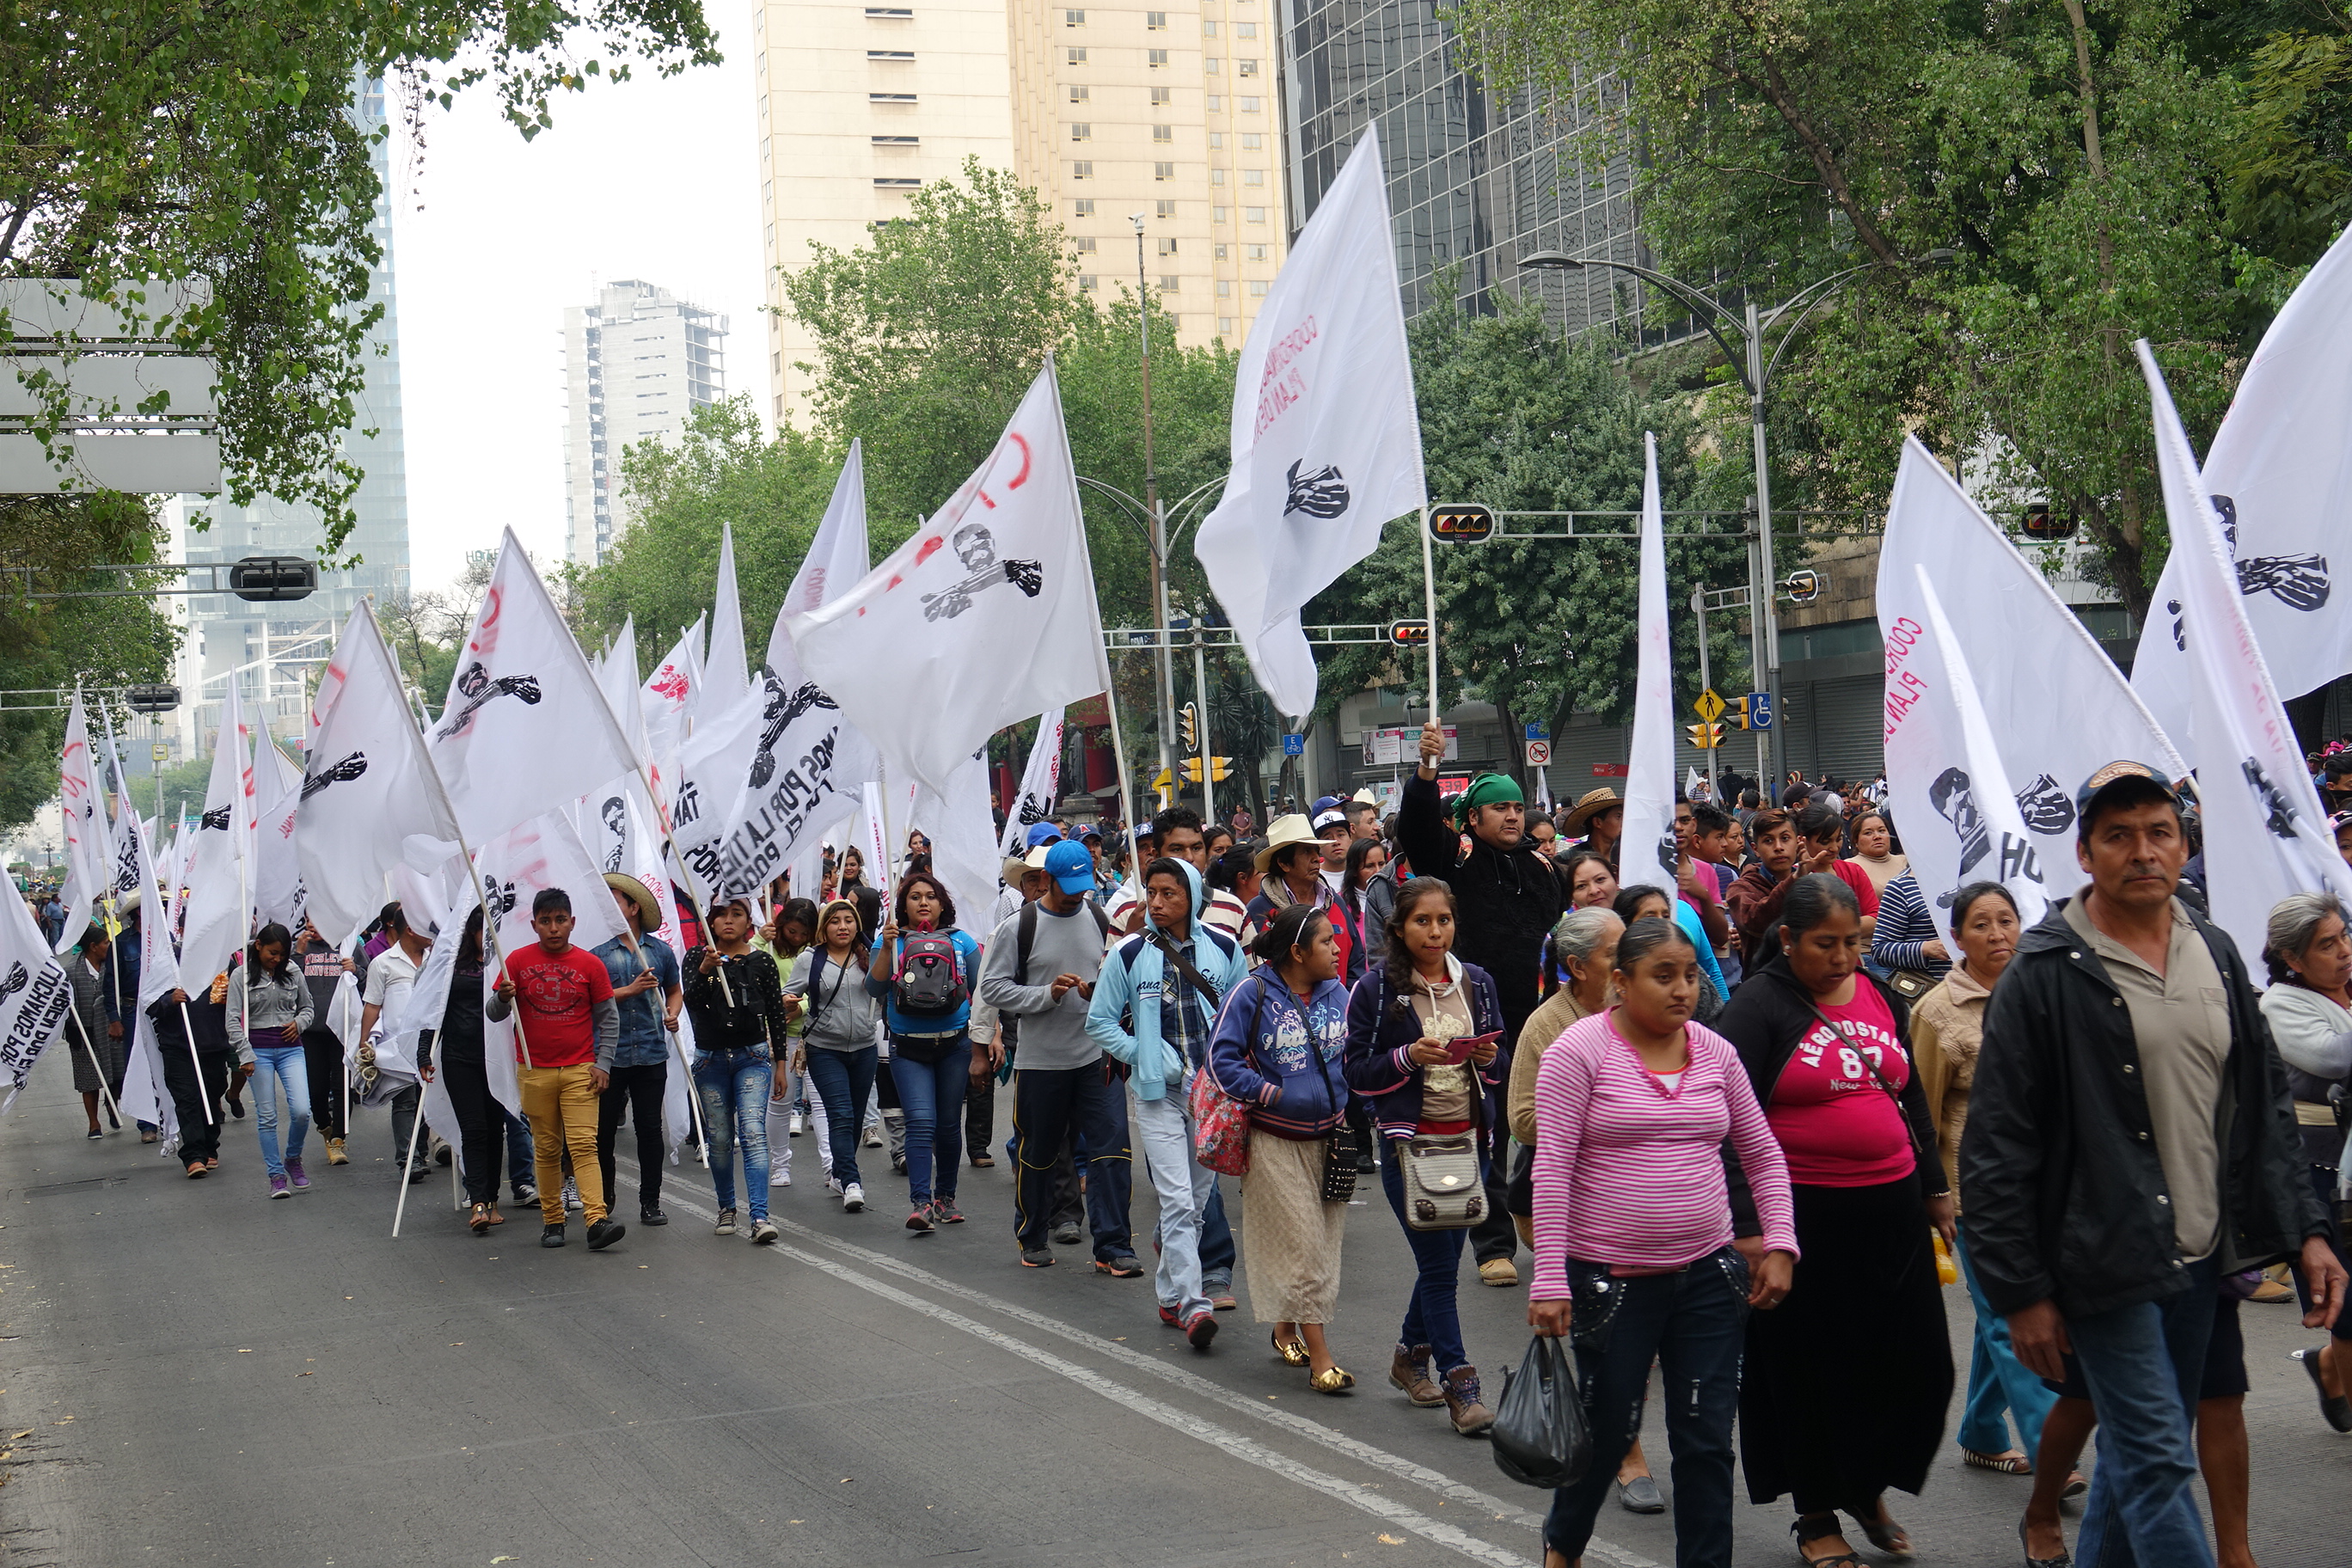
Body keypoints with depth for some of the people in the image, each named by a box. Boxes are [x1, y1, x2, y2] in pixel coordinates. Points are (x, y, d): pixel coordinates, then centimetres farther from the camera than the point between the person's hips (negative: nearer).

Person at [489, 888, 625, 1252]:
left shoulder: (590, 964, 1)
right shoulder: (518, 962, 3)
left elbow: (608, 1018, 6)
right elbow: (494, 1014, 4)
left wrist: (602, 1064, -4)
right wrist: (504, 998, -19)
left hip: (580, 1070, -1)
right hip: (534, 1071, 1)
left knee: (583, 1144, -11)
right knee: (546, 1149, 7)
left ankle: (597, 1219, -19)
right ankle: (552, 1220, 14)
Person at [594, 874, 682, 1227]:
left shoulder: (660, 951, 8)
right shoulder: (599, 954, 2)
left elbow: (675, 990, 21)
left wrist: (672, 1014, 1)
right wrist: (631, 990, -17)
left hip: (651, 1052, 1)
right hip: (609, 1055, -1)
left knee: (650, 1127, 3)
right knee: (603, 1128, 5)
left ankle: (650, 1202, 10)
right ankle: (604, 1197, 20)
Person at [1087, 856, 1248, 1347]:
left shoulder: (1224, 950, 3)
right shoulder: (1129, 954, -2)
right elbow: (1100, 1020, 5)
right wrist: (1142, 1057, -6)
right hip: (1157, 1090, -2)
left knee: (1199, 1197, 11)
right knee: (1177, 1200, -12)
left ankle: (1170, 1294, 31)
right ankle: (1193, 1304, -15)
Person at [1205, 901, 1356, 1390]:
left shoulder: (1337, 993, 6)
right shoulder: (1253, 994, -9)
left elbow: (1354, 1057, 17)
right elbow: (1222, 1058, -8)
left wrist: (1345, 1106, 4)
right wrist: (1270, 1094, -14)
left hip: (1329, 1137, 5)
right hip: (1276, 1142, -5)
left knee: (1325, 1240, 11)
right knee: (1301, 1245, -7)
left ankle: (1287, 1329, 33)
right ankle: (1320, 1359, -5)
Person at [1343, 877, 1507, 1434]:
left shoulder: (1476, 983, 8)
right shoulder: (1376, 988, -4)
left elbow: (1499, 1070, 15)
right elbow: (1357, 1072, -4)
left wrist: (1486, 1057, -7)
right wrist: (1409, 1057, -19)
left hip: (1467, 1139, 4)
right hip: (1409, 1142, -4)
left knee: (1442, 1256, 12)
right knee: (1439, 1266, -7)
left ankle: (1411, 1355, 33)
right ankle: (1459, 1387, -4)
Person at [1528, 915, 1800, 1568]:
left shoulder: (1715, 1053, 5)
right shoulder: (1580, 1050, -9)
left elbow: (1763, 1156, 14)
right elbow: (1552, 1170, -12)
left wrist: (1779, 1245, 3)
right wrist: (1550, 1281, -16)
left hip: (1709, 1273, 4)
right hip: (1611, 1280, -4)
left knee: (1707, 1440, 5)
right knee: (1608, 1431, 10)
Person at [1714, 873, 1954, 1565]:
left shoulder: (1881, 998, 10)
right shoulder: (1760, 1007, -8)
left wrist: (1934, 1187, 22)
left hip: (1890, 1208, 6)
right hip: (1804, 1215, -5)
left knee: (1915, 1363, 7)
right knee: (1812, 1370, 5)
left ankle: (1868, 1487, 28)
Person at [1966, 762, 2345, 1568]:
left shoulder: (2215, 953, 8)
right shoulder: (2045, 975, -11)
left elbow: (2266, 1103, 15)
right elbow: (1996, 1147, -10)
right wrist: (2020, 1292, -11)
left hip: (2199, 1258, 6)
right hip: (2105, 1260, -6)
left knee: (2138, 1452, 14)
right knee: (2157, 1462, -6)